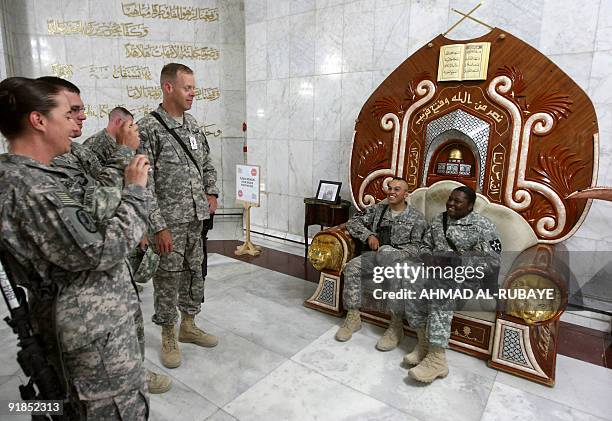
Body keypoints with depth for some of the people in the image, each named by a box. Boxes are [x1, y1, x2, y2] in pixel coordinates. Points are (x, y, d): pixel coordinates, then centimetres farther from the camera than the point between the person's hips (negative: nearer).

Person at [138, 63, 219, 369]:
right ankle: (168, 337, 26)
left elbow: (207, 164, 21)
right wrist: (159, 227, -17)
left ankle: (188, 325, 35)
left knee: (194, 273, 16)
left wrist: (212, 193, 5)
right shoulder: (148, 128, -12)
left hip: (196, 218, 7)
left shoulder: (193, 125, 10)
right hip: (168, 221, -6)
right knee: (168, 279, 6)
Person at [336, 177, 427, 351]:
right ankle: (353, 317, -15)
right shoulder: (378, 208, 13)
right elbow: (353, 222, 11)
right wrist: (369, 235, -6)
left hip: (401, 257, -3)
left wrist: (396, 256, -22)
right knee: (352, 267, -27)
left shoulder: (416, 217, 4)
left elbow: (417, 247, -5)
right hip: (376, 255, 4)